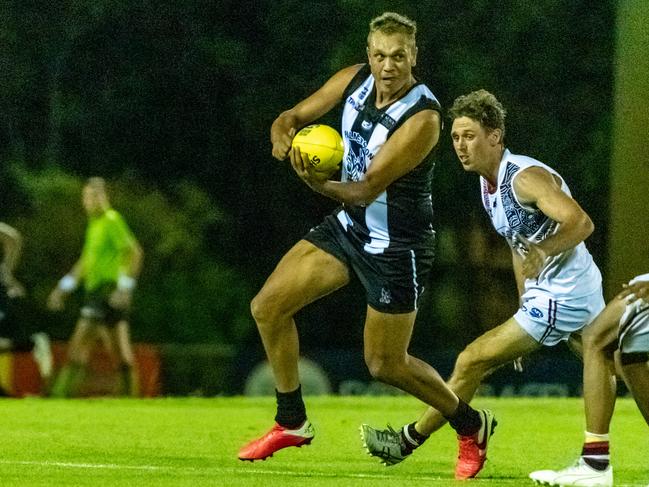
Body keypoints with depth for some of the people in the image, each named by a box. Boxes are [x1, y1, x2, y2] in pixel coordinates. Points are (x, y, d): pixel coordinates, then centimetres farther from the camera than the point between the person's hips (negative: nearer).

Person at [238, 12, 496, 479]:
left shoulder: (422, 117, -26)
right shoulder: (355, 80, -7)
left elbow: (366, 190, -28)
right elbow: (294, 117, 2)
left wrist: (320, 184, -48)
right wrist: (283, 135, -23)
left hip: (398, 246, -7)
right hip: (349, 227, 7)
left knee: (386, 364, 2)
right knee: (268, 306, -2)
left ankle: (471, 425, 25)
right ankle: (292, 422, 13)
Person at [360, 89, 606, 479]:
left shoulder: (526, 177, -21)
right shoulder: (490, 183, 9)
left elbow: (581, 223, -32)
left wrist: (542, 251, -47)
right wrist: (524, 310, 21)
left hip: (560, 299, -10)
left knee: (473, 360, -7)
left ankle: (408, 440, 4)